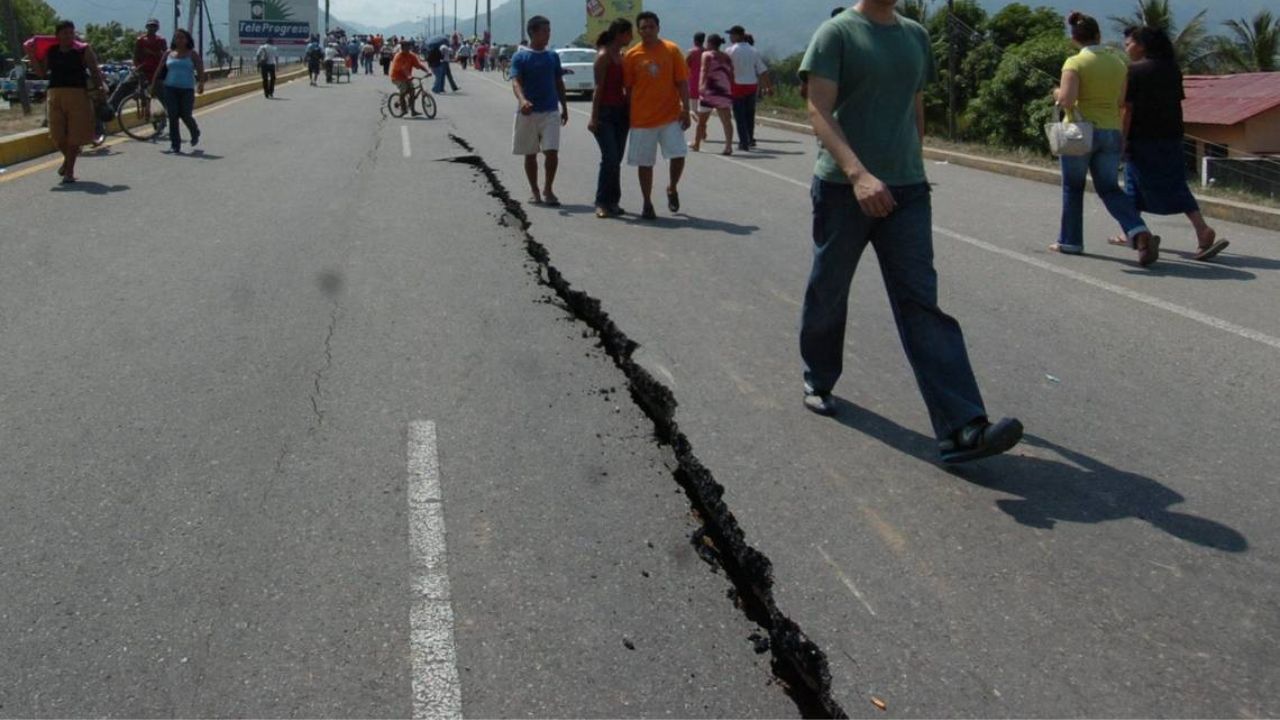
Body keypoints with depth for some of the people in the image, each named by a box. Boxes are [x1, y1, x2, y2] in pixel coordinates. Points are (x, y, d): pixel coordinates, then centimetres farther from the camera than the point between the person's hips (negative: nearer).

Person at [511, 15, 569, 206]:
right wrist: (522, 100, -35)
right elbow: (516, 82, -16)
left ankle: (548, 190, 6)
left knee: (552, 152, -9)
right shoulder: (520, 57, -4)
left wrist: (564, 108, 14)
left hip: (550, 112, 2)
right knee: (530, 154, 7)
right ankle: (535, 191, 19)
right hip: (528, 112, -2)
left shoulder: (553, 56, 8)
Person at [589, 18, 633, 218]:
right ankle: (602, 203, -6)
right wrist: (594, 117, -15)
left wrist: (629, 112, 15)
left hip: (621, 111, 8)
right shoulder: (604, 55, -8)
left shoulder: (622, 56, 14)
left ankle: (612, 202, 14)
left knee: (616, 160, 8)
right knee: (610, 158, -12)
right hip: (605, 112, -8)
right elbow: (599, 87, -12)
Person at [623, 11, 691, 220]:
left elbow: (682, 82, 1)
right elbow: (628, 89, 6)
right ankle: (647, 204, 15)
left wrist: (685, 109, -6)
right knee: (644, 163, 4)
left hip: (670, 116, 0)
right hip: (642, 118, 1)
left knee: (678, 156, -9)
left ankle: (672, 189, 19)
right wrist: (628, 116, 6)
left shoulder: (672, 50, 0)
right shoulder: (632, 56, 1)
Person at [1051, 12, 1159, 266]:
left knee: (1072, 188, 14)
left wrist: (1057, 93, 0)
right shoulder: (1119, 62, 5)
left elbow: (1066, 99, -20)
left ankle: (1070, 241, 23)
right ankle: (1140, 233, -10)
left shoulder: (1075, 63, -10)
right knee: (1109, 188, 11)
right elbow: (1123, 102, 6)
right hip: (1111, 132, 4)